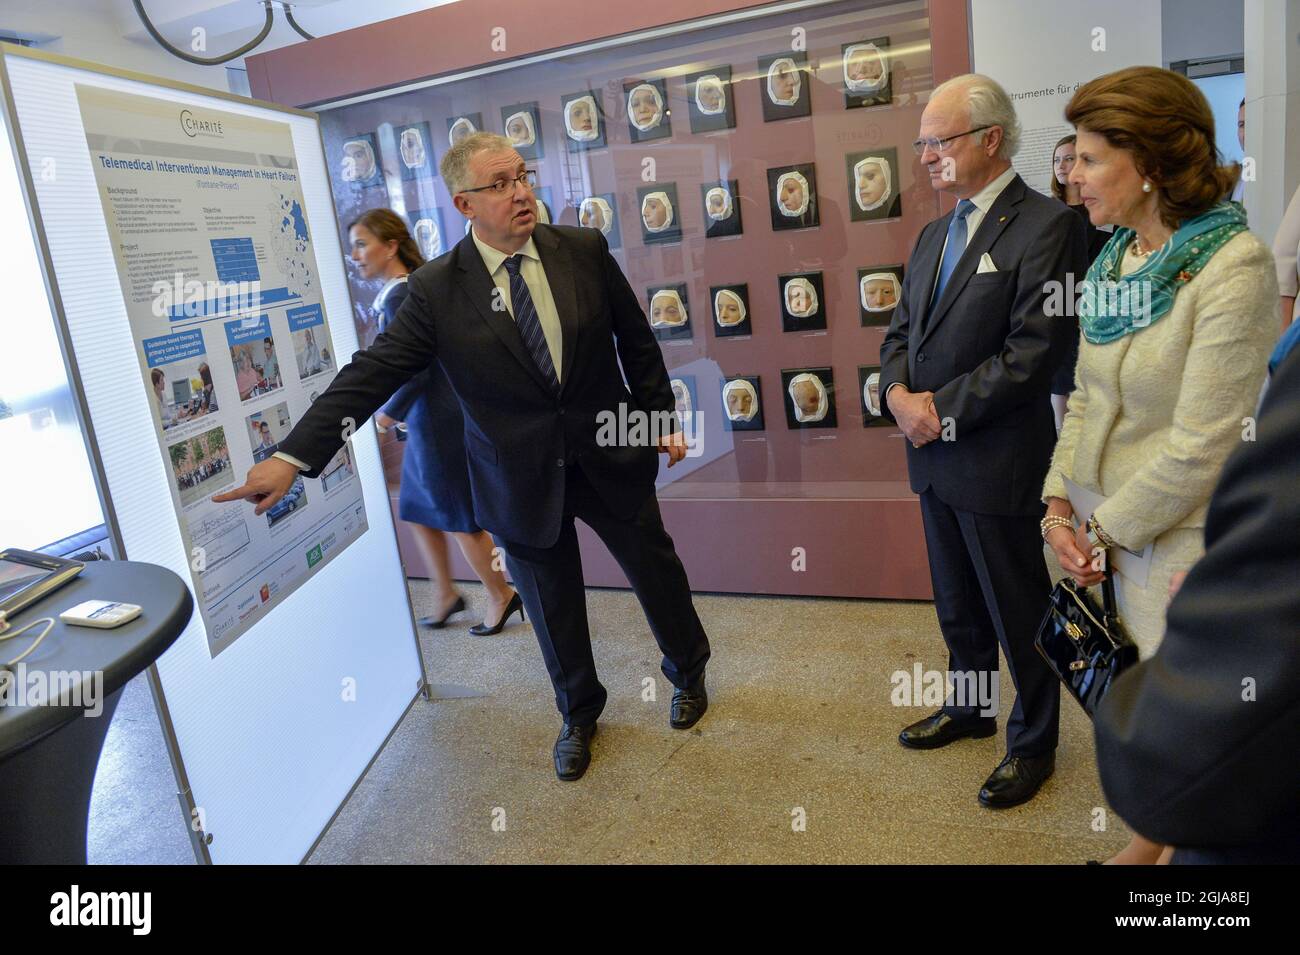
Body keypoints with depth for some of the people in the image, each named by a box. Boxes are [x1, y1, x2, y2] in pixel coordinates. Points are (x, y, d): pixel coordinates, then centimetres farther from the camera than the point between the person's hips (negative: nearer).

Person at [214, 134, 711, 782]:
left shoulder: (583, 249, -6)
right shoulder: (436, 290, -10)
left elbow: (636, 340, 3)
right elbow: (371, 375, -13)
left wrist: (662, 415, 6)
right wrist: (294, 456, -20)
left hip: (610, 459, 1)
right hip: (522, 481, -1)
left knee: (655, 571, 16)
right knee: (552, 609, 13)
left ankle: (689, 673, 47)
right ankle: (579, 715, 42)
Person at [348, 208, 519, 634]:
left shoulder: (399, 299, -20)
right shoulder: (411, 289, 9)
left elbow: (417, 369, -24)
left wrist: (390, 413, -11)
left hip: (436, 421, -10)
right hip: (427, 419, 10)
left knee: (458, 517, 4)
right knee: (417, 510, 18)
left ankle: (500, 596, 20)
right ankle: (444, 593, 32)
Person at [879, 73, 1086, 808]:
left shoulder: (1046, 225, -12)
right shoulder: (934, 236, 13)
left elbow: (1034, 351, -19)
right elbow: (902, 331, 14)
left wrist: (942, 408, -17)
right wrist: (898, 393, -6)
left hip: (999, 462, -7)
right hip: (933, 455, 7)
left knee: (1019, 611, 9)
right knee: (957, 603, 22)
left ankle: (1034, 743, 30)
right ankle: (969, 707, 43)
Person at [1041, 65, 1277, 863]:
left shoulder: (1234, 267, -19)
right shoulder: (1117, 257, 4)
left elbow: (1201, 444, -21)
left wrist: (1110, 526, -13)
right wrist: (1059, 501, -2)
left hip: (1180, 539, -6)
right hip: (1114, 529, 7)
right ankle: (1147, 843, 42)